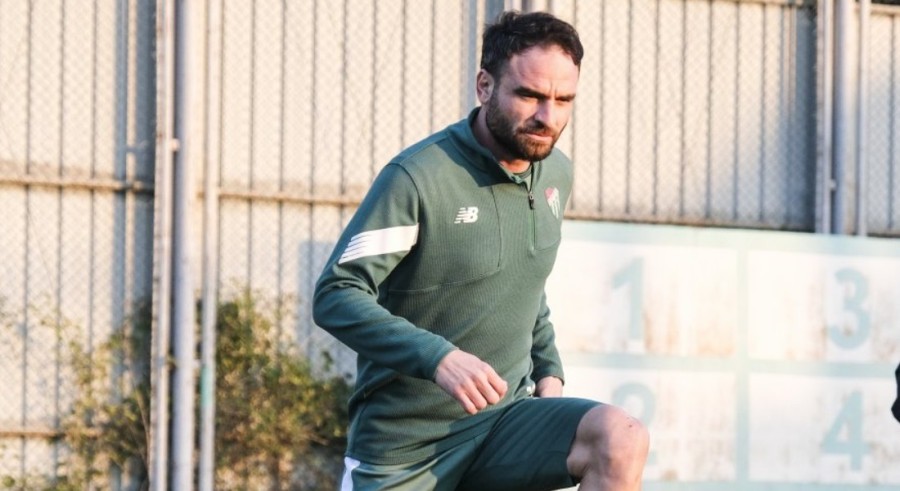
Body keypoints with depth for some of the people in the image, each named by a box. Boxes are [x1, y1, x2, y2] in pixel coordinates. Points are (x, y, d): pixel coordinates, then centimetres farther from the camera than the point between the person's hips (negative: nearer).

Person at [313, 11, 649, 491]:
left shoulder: (555, 174, 6)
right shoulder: (417, 177, -16)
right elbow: (335, 296, -20)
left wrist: (548, 370, 10)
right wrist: (438, 357, -33)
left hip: (504, 421, 5)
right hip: (406, 441, -5)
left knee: (621, 439, -23)